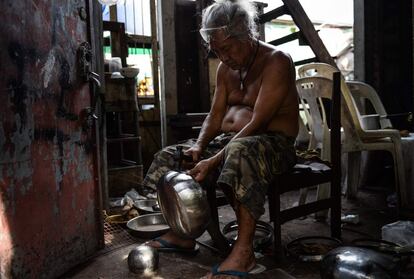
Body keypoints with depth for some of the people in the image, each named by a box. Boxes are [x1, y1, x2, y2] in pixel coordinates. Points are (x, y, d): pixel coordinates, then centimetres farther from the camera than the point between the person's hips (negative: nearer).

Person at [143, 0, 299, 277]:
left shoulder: (275, 61, -13)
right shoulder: (226, 67, 11)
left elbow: (257, 123, -23)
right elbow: (215, 116, 11)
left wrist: (213, 162, -28)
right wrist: (199, 146, -10)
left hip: (274, 143, -7)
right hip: (229, 140, 8)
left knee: (241, 151, -42)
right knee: (169, 157, 1)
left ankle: (244, 250, -34)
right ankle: (182, 233, 6)